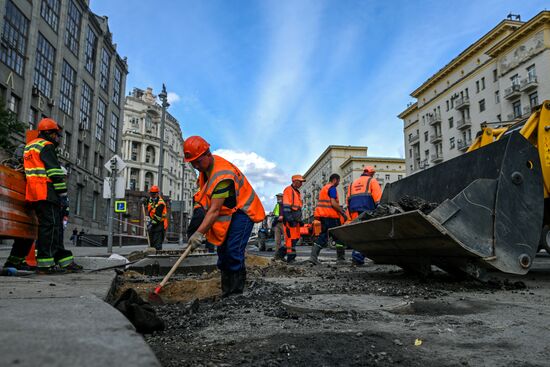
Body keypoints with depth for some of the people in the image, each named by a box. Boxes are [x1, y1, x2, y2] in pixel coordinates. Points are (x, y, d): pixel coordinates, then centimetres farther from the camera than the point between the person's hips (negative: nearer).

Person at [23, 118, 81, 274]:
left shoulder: (29, 146, 25)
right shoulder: (46, 146, -5)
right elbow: (55, 172, -14)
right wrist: (63, 195, -14)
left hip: (33, 194, 10)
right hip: (47, 193, -10)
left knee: (55, 226, 10)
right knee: (50, 226, -9)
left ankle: (64, 260, 13)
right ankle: (45, 264, -10)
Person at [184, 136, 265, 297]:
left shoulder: (223, 175, -31)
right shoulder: (206, 166, -1)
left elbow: (215, 210, -34)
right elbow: (206, 192, 18)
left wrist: (199, 232, -38)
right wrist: (199, 205, 1)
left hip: (243, 210, -10)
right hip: (228, 213, 10)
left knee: (234, 251, -19)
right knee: (222, 249, 10)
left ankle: (236, 293, -10)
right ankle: (226, 292, 19)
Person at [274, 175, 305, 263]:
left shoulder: (297, 192, 23)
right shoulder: (288, 190, -7)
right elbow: (286, 206, -16)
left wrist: (300, 219, 23)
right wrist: (289, 218, -23)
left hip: (295, 219, 10)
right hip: (290, 219, -10)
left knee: (296, 238, 9)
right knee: (291, 238, -8)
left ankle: (280, 254, 17)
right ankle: (291, 258, -4)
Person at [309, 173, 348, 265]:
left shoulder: (323, 188, 23)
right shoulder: (332, 188, -7)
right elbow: (333, 203, -17)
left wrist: (340, 209, 24)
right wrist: (343, 213, -11)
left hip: (323, 215, 9)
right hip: (331, 216, -9)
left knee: (323, 235, 7)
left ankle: (313, 256, -6)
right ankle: (340, 257, 7)